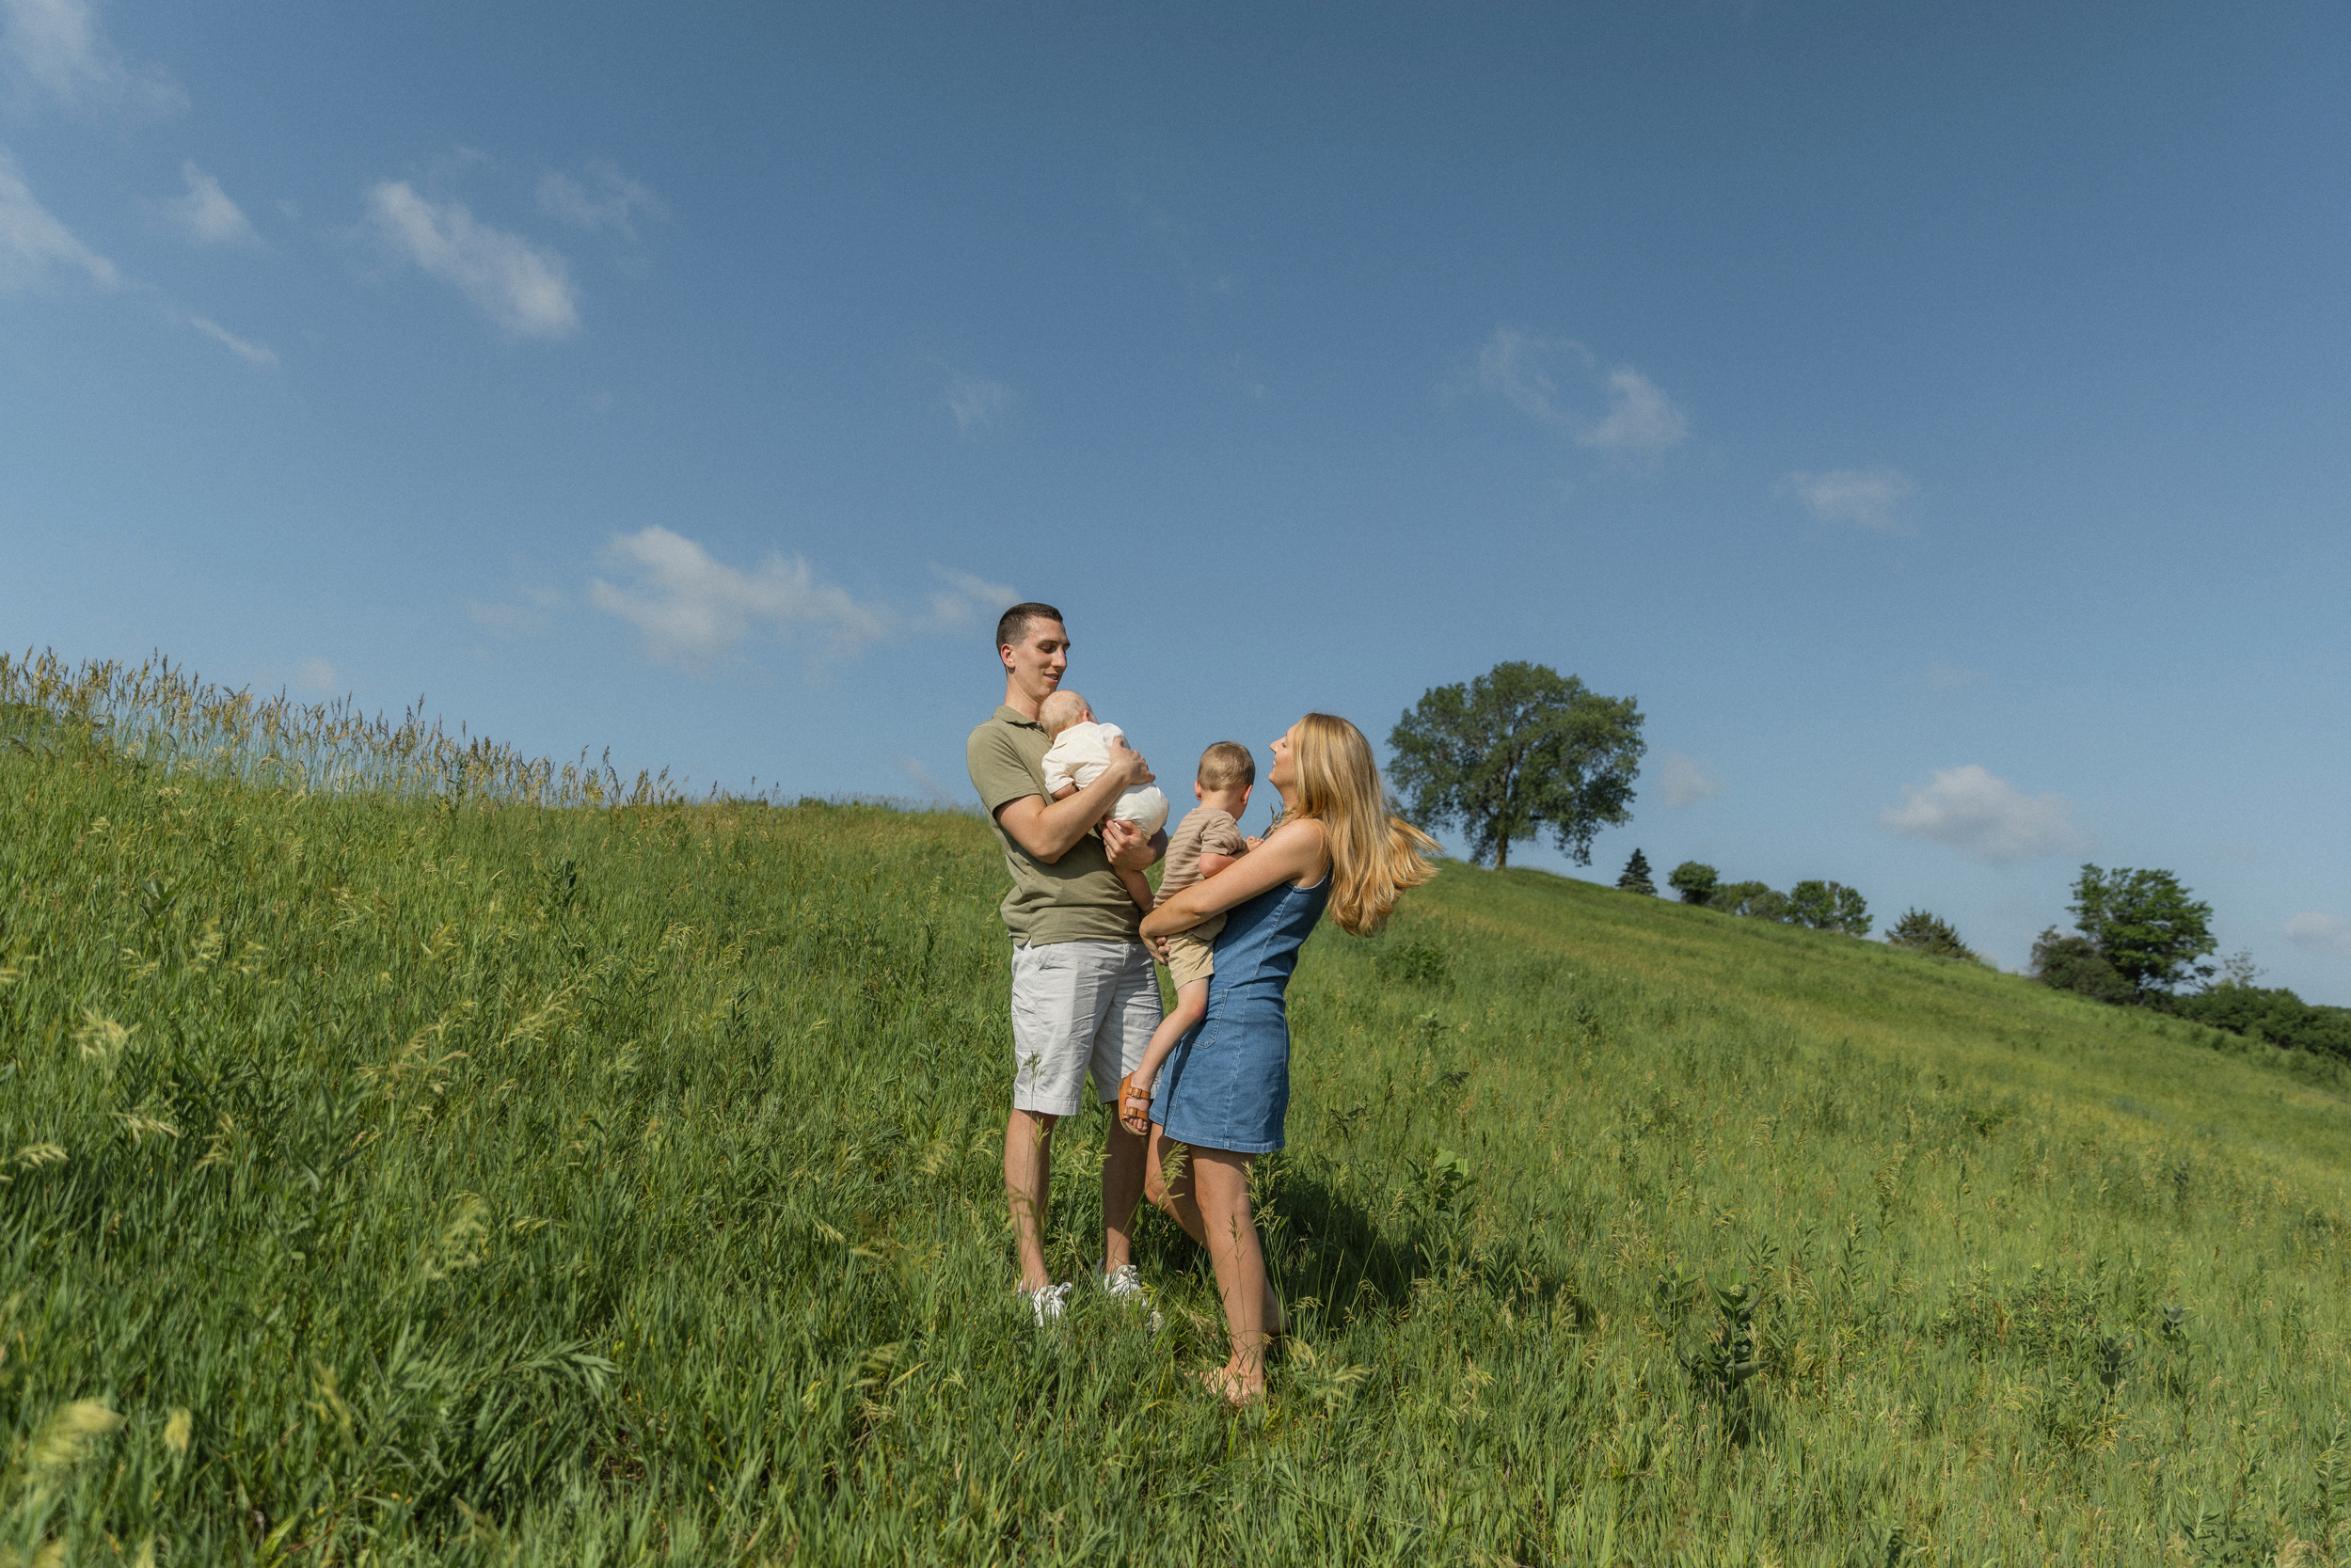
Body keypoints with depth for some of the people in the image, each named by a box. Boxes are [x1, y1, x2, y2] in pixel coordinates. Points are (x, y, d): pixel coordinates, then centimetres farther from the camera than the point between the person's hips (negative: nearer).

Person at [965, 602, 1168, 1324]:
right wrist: (1118, 774, -6)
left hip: (1129, 943, 7)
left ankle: (1118, 1270, 19)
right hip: (1058, 943, -6)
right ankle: (1035, 1280, 11)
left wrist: (1145, 848, -4)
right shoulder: (993, 741, 2)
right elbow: (1045, 839, -11)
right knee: (1038, 1109, -1)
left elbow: (1154, 822, 19)